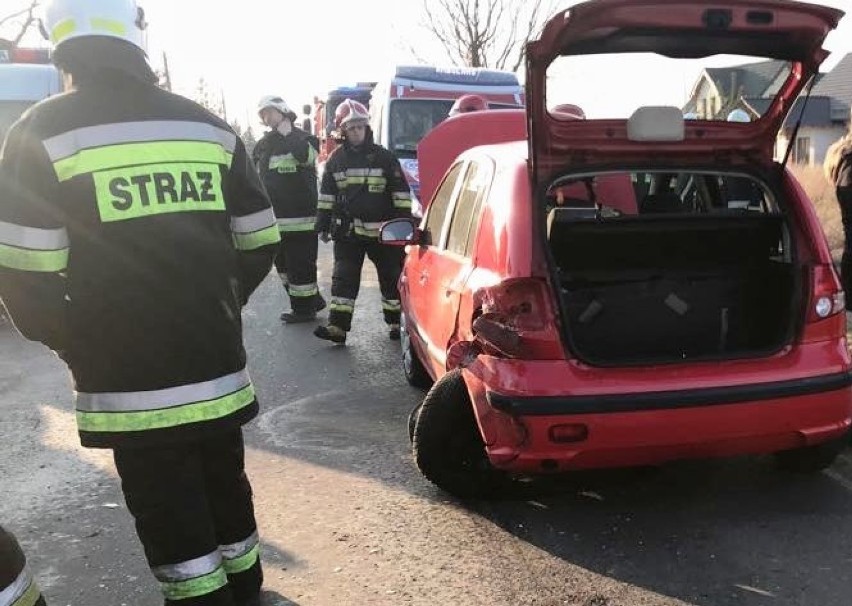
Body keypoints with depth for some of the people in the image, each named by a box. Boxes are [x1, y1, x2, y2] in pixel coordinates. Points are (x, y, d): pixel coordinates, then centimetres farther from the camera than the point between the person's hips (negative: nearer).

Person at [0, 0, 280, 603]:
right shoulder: (211, 127, 3)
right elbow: (259, 244, 6)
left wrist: (73, 343, 8)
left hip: (128, 382, -4)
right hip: (219, 365, 5)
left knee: (173, 526, 9)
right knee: (227, 492, 23)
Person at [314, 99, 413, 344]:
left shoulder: (383, 157, 0)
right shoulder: (336, 160, 8)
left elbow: (401, 192, 0)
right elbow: (326, 195, 13)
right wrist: (323, 225, 9)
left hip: (382, 231, -2)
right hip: (348, 231, 2)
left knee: (391, 277, 6)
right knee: (344, 278, -2)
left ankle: (395, 322, 19)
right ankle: (338, 327, -2)